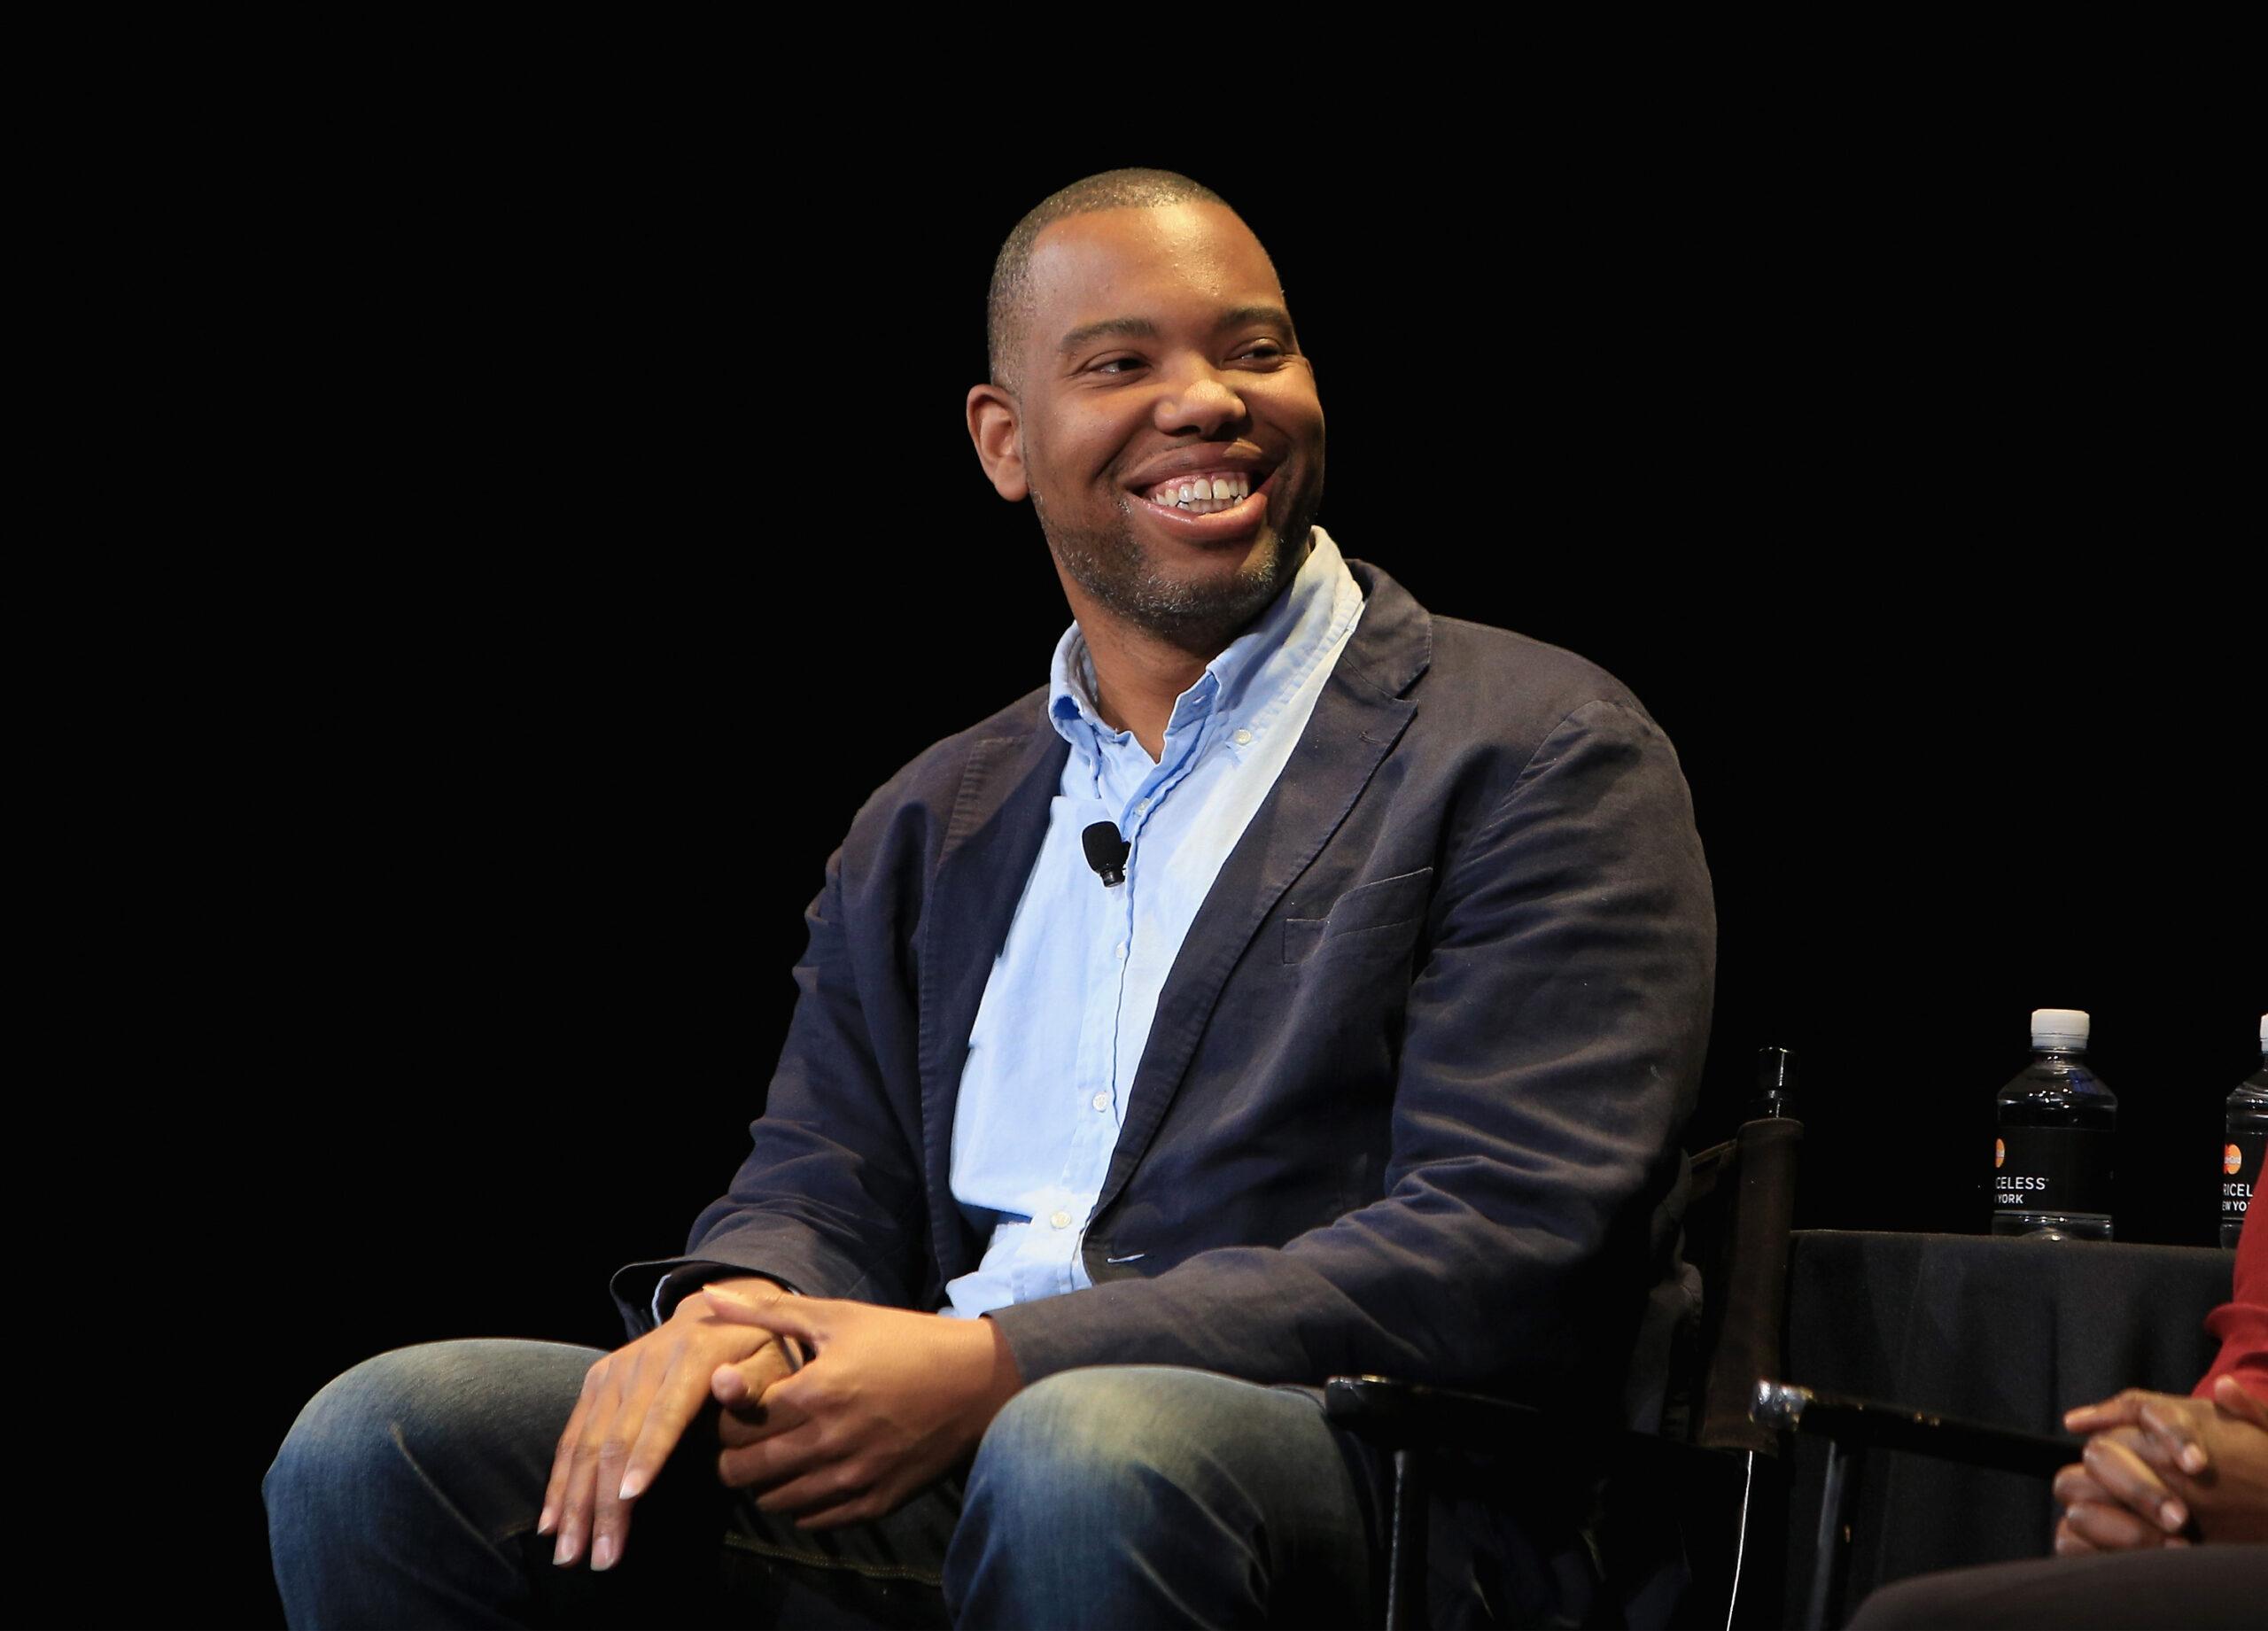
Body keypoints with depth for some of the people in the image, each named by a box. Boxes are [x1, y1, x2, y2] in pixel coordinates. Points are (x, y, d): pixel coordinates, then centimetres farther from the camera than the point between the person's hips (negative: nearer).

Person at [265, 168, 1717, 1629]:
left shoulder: (1545, 761, 2)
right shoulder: (929, 831, 22)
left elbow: (1502, 1252, -9)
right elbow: (822, 1193, 19)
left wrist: (998, 1368, -17)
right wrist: (729, 1313, -9)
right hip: (930, 1479, 5)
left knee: (1086, 1459, -40)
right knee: (388, 1442, -16)